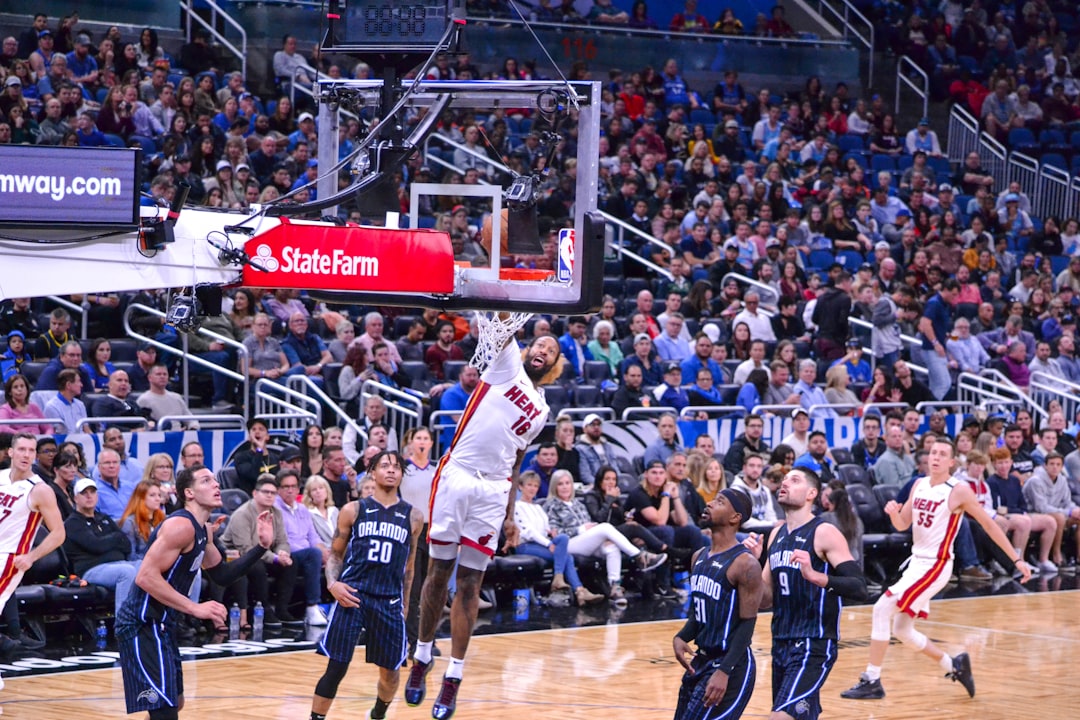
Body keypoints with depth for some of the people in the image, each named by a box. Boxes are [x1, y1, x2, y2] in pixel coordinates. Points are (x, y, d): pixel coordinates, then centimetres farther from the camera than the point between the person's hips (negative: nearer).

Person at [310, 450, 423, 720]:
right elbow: (335, 554, 11)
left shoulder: (413, 517, 9)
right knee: (337, 666, -9)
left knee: (391, 671, 7)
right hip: (353, 594, -2)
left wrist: (405, 603, 17)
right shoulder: (353, 511, 6)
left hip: (390, 601, 2)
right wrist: (332, 583, -7)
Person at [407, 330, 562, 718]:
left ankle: (453, 678, 2)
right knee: (439, 572, 3)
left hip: (493, 491, 3)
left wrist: (510, 515, 15)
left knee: (469, 584, 1)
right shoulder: (507, 365, 9)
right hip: (455, 477, -3)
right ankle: (422, 656, 18)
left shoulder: (541, 411, 19)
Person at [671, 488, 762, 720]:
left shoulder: (744, 564, -17)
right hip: (701, 660, 9)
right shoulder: (699, 557, 10)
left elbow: (747, 624, -18)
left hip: (731, 666, -9)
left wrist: (724, 671, -26)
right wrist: (681, 638, -1)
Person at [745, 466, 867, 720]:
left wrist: (814, 575, -34)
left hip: (814, 647, -8)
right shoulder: (777, 534, 12)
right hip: (781, 643, 8)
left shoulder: (824, 533, -10)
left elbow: (859, 589, -19)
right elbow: (766, 599, 15)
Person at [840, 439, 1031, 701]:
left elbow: (989, 524, -6)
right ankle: (954, 665, 32)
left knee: (882, 609, -18)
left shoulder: (959, 491, -11)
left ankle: (872, 681, -13)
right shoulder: (919, 485, 8)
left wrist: (1017, 559, -6)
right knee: (902, 630, 13)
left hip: (936, 565, -8)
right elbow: (903, 524, 13)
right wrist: (893, 512, -11)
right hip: (916, 561, 8)